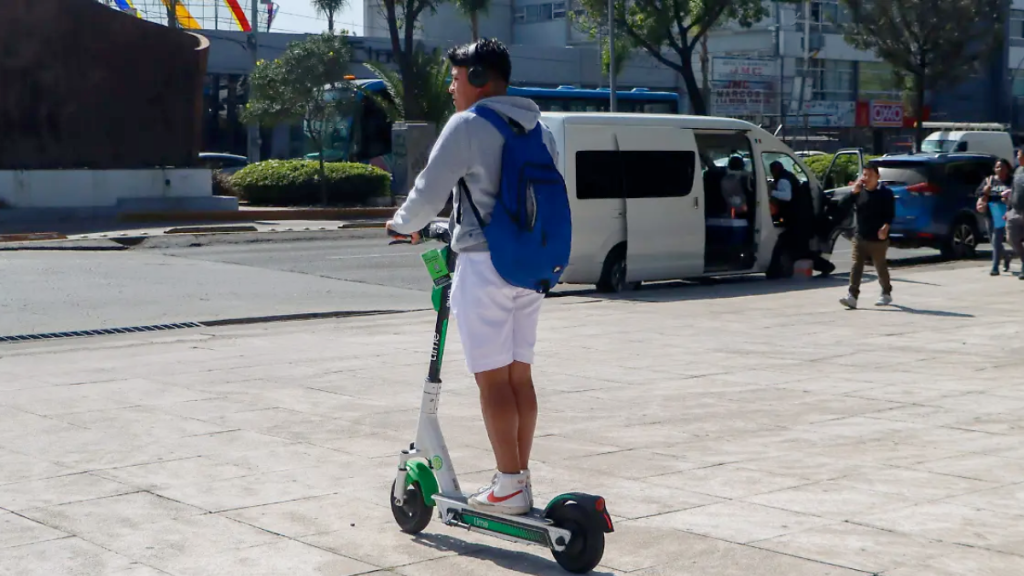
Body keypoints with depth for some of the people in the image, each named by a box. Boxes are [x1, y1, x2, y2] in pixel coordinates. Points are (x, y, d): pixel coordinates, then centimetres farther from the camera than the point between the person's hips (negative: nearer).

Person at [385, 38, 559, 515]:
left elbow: (429, 192, -11)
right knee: (519, 374, 13)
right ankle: (520, 475, 19)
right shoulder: (539, 130, 14)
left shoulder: (469, 125, -10)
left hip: (484, 262, -8)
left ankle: (510, 486, -2)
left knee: (493, 379, -3)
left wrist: (404, 223, 8)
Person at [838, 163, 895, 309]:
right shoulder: (859, 192, 8)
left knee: (880, 267, 8)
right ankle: (852, 296, -11)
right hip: (860, 237, 4)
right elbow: (843, 206, 1)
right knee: (856, 266, -6)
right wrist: (854, 192, -12)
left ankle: (886, 294, 26)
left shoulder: (885, 193, -4)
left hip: (878, 239, -4)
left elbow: (891, 214, -9)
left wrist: (886, 227, -27)